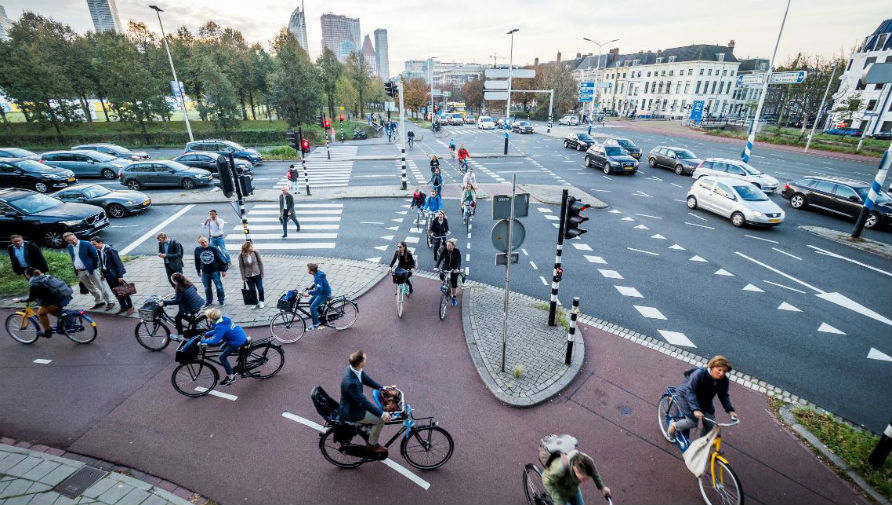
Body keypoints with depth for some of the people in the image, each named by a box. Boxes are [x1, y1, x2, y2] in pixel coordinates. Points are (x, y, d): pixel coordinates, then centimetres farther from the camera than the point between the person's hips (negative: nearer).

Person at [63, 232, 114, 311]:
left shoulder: (86, 244, -12)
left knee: (100, 287, 0)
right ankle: (99, 301, 29)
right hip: (80, 272, 6)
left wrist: (94, 267, -6)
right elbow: (73, 259, 16)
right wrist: (75, 270, 12)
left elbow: (95, 255, -10)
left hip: (90, 269, -6)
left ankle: (109, 302, 7)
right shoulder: (69, 247, 6)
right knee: (90, 288, 16)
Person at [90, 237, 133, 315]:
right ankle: (123, 307, 23)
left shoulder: (110, 250, -17)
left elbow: (118, 262, -17)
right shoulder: (98, 251, 3)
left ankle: (130, 307, 14)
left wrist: (120, 275, -18)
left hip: (115, 274, -7)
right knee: (115, 292, 12)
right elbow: (101, 263, 11)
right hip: (107, 274, 7)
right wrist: (103, 273, 10)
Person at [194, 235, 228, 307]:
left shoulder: (214, 248, -12)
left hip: (215, 271, -3)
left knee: (219, 286, 4)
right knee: (207, 288, 13)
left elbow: (222, 259, -6)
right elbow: (197, 261, 12)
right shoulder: (197, 250, -3)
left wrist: (223, 270, -4)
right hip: (205, 272, 3)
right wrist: (198, 270, 18)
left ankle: (221, 300, 21)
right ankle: (208, 300, 31)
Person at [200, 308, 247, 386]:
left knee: (222, 357, 0)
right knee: (222, 348, 23)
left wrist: (203, 341, -15)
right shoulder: (223, 318, 0)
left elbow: (214, 341, -26)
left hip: (237, 341, -9)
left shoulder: (220, 327, -26)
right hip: (241, 335, 9)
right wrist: (206, 334, 11)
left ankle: (231, 377, 9)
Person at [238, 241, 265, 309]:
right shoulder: (241, 256, -11)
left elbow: (260, 263, -2)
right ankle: (255, 303, 23)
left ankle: (261, 301, 24)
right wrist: (243, 277, -4)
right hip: (248, 276, 0)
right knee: (252, 290, 7)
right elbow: (241, 267, -5)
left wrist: (262, 273, -2)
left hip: (257, 274, 0)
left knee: (260, 288, 2)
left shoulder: (256, 253, -10)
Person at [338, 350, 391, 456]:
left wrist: (381, 388, 3)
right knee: (380, 419, -8)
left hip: (356, 403, 9)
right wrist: (382, 414, -30)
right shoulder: (350, 382, -39)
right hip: (351, 411, -9)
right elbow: (363, 401, -34)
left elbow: (366, 379, 6)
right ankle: (372, 445, 14)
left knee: (379, 410, 18)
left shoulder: (354, 368, -13)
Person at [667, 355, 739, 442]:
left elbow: (724, 396, 0)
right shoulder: (700, 373, -34)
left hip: (704, 400, 6)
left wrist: (730, 410, -13)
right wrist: (695, 409, -44)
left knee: (709, 425, -4)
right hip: (686, 396, -6)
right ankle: (674, 425, 12)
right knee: (692, 422, -17)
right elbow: (690, 391, -36)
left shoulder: (724, 381, -16)